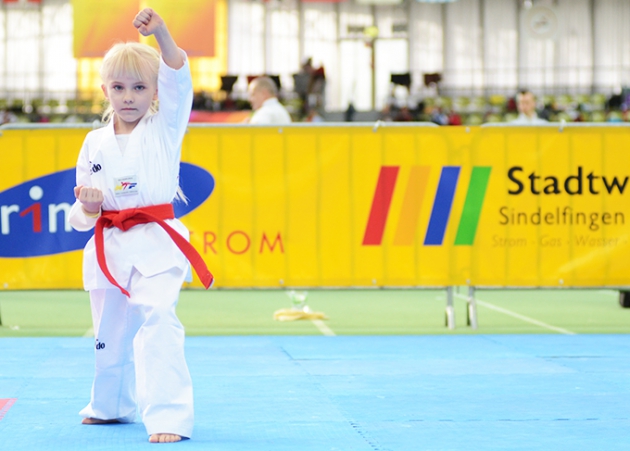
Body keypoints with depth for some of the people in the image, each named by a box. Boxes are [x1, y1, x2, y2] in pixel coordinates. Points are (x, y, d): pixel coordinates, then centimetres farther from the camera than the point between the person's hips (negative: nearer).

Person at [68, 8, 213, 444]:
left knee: (158, 324, -21)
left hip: (155, 243, -4)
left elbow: (178, 82, -18)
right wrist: (88, 206, -15)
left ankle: (169, 417, -21)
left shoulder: (164, 129, 1)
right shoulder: (95, 143, 8)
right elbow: (82, 215, 10)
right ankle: (111, 405, 40)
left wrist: (161, 34, -33)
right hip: (107, 247, 4)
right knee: (111, 330, 18)